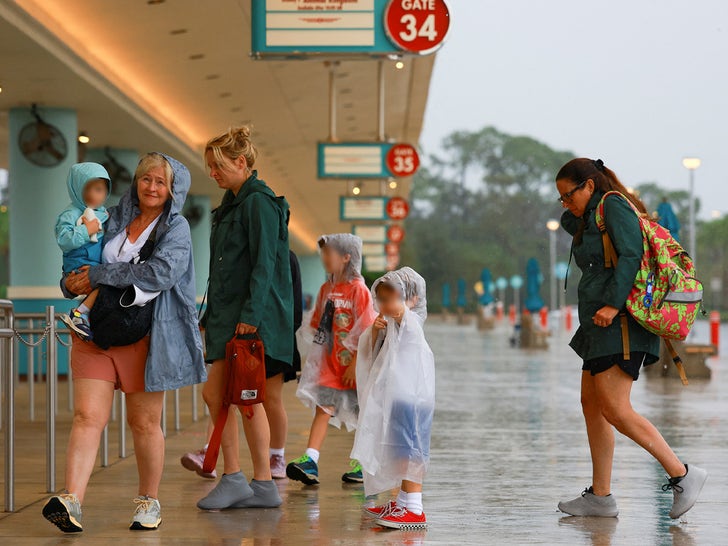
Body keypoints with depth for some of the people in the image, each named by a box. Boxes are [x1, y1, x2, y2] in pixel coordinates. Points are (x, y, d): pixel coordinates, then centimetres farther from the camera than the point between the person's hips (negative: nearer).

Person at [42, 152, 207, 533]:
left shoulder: (176, 228, 0)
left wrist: (98, 275, -15)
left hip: (145, 335, -3)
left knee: (144, 423, 6)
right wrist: (72, 283, -1)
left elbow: (161, 273, -18)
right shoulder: (114, 218, 12)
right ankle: (70, 501, -20)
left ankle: (149, 502, 21)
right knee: (88, 416, -10)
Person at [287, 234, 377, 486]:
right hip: (330, 364, 6)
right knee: (322, 408, -6)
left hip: (355, 366, -6)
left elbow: (366, 333, -15)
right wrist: (316, 360, 13)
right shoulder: (327, 289, 9)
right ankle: (309, 461, -15)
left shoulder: (358, 290, -12)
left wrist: (355, 364, -17)